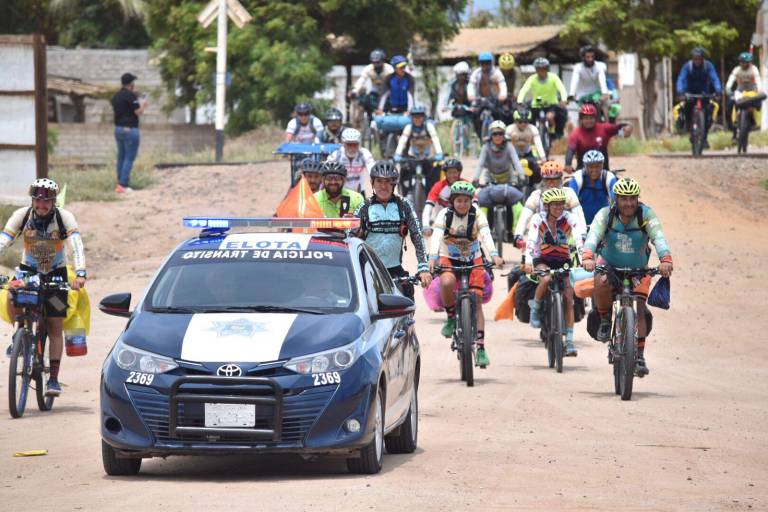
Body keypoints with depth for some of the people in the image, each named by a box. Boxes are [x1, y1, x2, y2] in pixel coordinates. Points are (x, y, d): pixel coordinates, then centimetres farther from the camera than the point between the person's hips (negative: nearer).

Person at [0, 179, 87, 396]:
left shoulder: (64, 217, -20)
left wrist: (80, 274, -47)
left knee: (55, 327, -4)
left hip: (55, 272, -1)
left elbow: (77, 246, -30)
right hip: (28, 270, 1)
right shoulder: (21, 216, -17)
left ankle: (54, 378, 1)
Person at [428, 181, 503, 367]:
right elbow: (436, 236, -25)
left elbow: (486, 235, -25)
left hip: (473, 261, 1)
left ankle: (480, 347, -5)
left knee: (476, 302, -7)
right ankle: (451, 317, -8)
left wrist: (494, 255, -43)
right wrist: (432, 258, -42)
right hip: (449, 260, -1)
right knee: (447, 283, -34)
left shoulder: (477, 215, -11)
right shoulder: (444, 214, -12)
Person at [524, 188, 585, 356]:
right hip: (542, 260, -1)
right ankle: (535, 309, -8)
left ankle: (569, 341, -12)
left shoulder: (570, 218, -12)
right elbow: (531, 241, -24)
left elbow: (579, 238, -24)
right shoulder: (538, 219, -12)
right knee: (546, 279, -36)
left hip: (563, 261, 1)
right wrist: (528, 262, -41)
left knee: (568, 298, -15)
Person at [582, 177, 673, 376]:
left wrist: (666, 260, -56)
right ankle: (605, 320, -6)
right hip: (609, 265, -1)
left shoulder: (646, 215, -22)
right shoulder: (605, 215, -22)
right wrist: (587, 257, -59)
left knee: (639, 310, -13)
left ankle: (640, 356, -8)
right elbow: (593, 235, -38)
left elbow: (658, 238, -36)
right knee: (601, 284, -33)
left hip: (638, 269, 1)